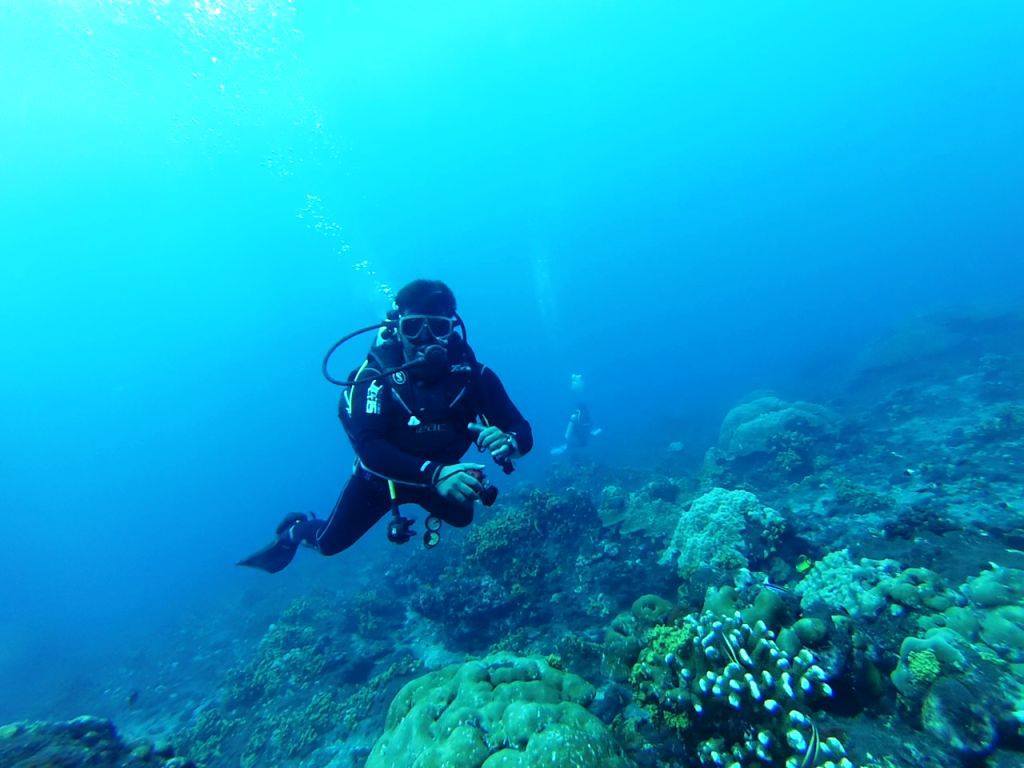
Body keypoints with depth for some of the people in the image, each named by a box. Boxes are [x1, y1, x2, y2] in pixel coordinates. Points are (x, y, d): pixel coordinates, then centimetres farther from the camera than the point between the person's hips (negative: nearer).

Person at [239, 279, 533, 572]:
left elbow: (522, 432, -26)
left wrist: (508, 442, -51)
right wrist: (434, 474, -56)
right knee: (330, 543, 12)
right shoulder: (374, 376, -31)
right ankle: (294, 531, 48)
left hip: (442, 474, 2)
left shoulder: (472, 374, -27)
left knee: (461, 517, 22)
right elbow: (368, 448, -42)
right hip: (381, 476, -2)